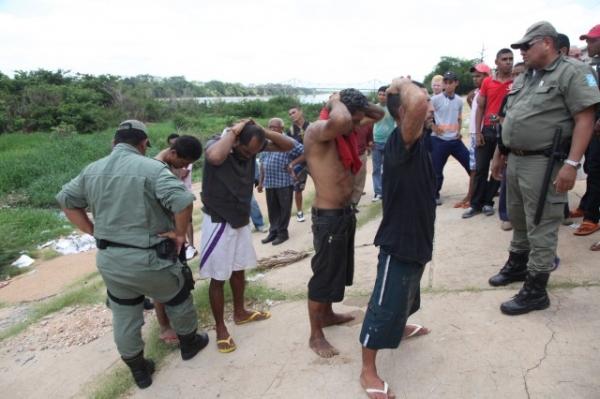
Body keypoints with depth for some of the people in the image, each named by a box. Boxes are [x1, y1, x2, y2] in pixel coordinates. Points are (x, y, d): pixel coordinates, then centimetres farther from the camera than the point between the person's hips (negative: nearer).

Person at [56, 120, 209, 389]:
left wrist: (93, 232, 11)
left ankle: (139, 372, 36)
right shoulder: (151, 168, -16)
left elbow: (66, 200, 16)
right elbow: (183, 201, -30)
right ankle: (189, 343, 43)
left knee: (124, 317, 21)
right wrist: (179, 232, -13)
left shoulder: (92, 170, 6)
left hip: (107, 260, 6)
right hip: (147, 259, -5)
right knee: (178, 299, 22)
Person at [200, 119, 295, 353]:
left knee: (239, 269, 21)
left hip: (241, 220, 7)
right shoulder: (217, 144, -21)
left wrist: (262, 131, -17)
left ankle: (240, 313, 41)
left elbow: (288, 145, -4)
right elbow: (215, 157, -48)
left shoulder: (252, 147, -5)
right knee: (218, 278, 4)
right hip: (218, 222, -6)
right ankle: (220, 328, 19)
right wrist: (234, 130, -32)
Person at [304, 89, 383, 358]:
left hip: (345, 212, 10)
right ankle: (315, 336, 19)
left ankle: (327, 315, 44)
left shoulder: (346, 133, 7)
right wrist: (336, 102, -22)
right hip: (328, 217, -9)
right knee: (323, 276, 3)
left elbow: (378, 114, 16)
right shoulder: (317, 131, -20)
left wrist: (360, 107, -2)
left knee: (337, 270, 23)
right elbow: (340, 120, -44)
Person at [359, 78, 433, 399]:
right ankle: (368, 371, 16)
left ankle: (401, 327, 58)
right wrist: (403, 84, -23)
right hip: (398, 242, -10)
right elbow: (417, 103, -43)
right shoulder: (401, 141, -24)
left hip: (415, 237, 10)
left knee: (406, 294, 31)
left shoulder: (415, 143, 7)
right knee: (385, 305, 1)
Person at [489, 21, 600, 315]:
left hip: (544, 163, -8)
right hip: (515, 160, 8)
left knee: (540, 228, -2)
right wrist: (499, 155, 20)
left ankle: (535, 291, 7)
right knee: (518, 220, 19)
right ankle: (517, 265, 37)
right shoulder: (524, 78, 16)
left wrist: (571, 164, -23)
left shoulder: (572, 72, -8)